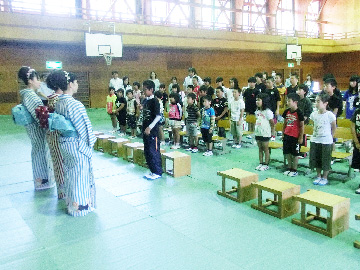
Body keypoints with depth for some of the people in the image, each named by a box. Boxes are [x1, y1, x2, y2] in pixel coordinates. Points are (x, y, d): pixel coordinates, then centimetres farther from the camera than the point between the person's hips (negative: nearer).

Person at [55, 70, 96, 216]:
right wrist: (90, 142, -5)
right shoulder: (74, 104, -23)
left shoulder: (58, 103, 2)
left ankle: (71, 202, 34)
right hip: (77, 144, -8)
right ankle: (80, 205, 20)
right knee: (80, 173, 6)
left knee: (69, 172, 20)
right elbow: (84, 127, -19)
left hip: (63, 143, 8)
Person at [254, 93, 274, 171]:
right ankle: (261, 163, 23)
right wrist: (256, 128, 8)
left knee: (266, 149, 4)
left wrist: (270, 131, -1)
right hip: (258, 133, 7)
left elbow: (272, 123, -9)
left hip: (265, 134, -7)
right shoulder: (257, 111, 7)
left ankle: (266, 165, 12)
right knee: (260, 149, 14)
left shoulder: (267, 112, -15)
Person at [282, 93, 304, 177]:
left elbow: (302, 126, -9)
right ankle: (289, 168, 26)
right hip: (287, 135, 6)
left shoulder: (299, 113, -12)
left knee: (295, 153, 6)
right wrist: (283, 133, 12)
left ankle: (294, 170, 16)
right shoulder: (287, 111, 4)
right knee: (287, 152, 12)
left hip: (295, 136, -6)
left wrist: (301, 137, -9)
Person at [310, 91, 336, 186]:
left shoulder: (330, 115, -15)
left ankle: (324, 178, 23)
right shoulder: (314, 114, -2)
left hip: (326, 141, -4)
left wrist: (330, 137, 2)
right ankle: (318, 176, 30)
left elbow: (334, 127, -3)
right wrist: (315, 134, 7)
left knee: (325, 161, 7)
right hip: (315, 140, 5)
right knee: (315, 160, 13)